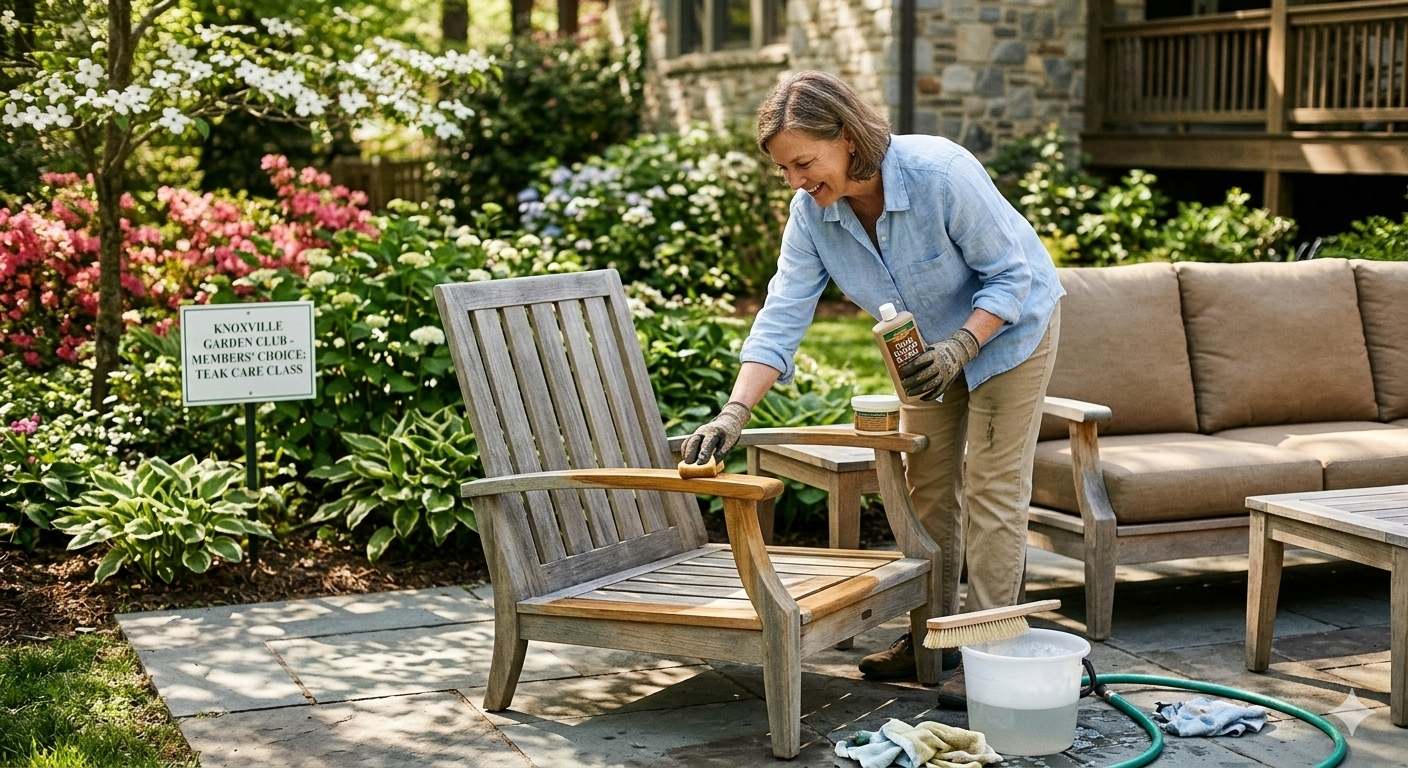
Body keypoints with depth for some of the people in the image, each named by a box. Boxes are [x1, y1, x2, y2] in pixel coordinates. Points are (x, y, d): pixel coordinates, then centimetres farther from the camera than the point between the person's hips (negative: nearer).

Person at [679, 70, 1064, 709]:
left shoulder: (940, 172, -36)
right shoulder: (811, 212, -20)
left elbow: (1010, 274, -26)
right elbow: (782, 318, -22)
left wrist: (960, 348, -38)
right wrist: (734, 413, -33)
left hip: (1008, 325, -6)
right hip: (934, 341, 6)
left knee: (991, 489, -7)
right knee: (926, 487, 10)